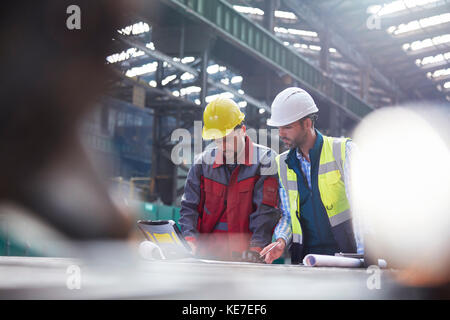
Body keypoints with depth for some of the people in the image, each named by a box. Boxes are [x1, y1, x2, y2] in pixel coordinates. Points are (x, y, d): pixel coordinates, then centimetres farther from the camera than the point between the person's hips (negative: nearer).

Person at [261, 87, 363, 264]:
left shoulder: (343, 150, 0)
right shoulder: (282, 164, 13)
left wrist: (363, 255, -17)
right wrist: (281, 240, -4)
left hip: (345, 253, -3)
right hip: (304, 257, 3)